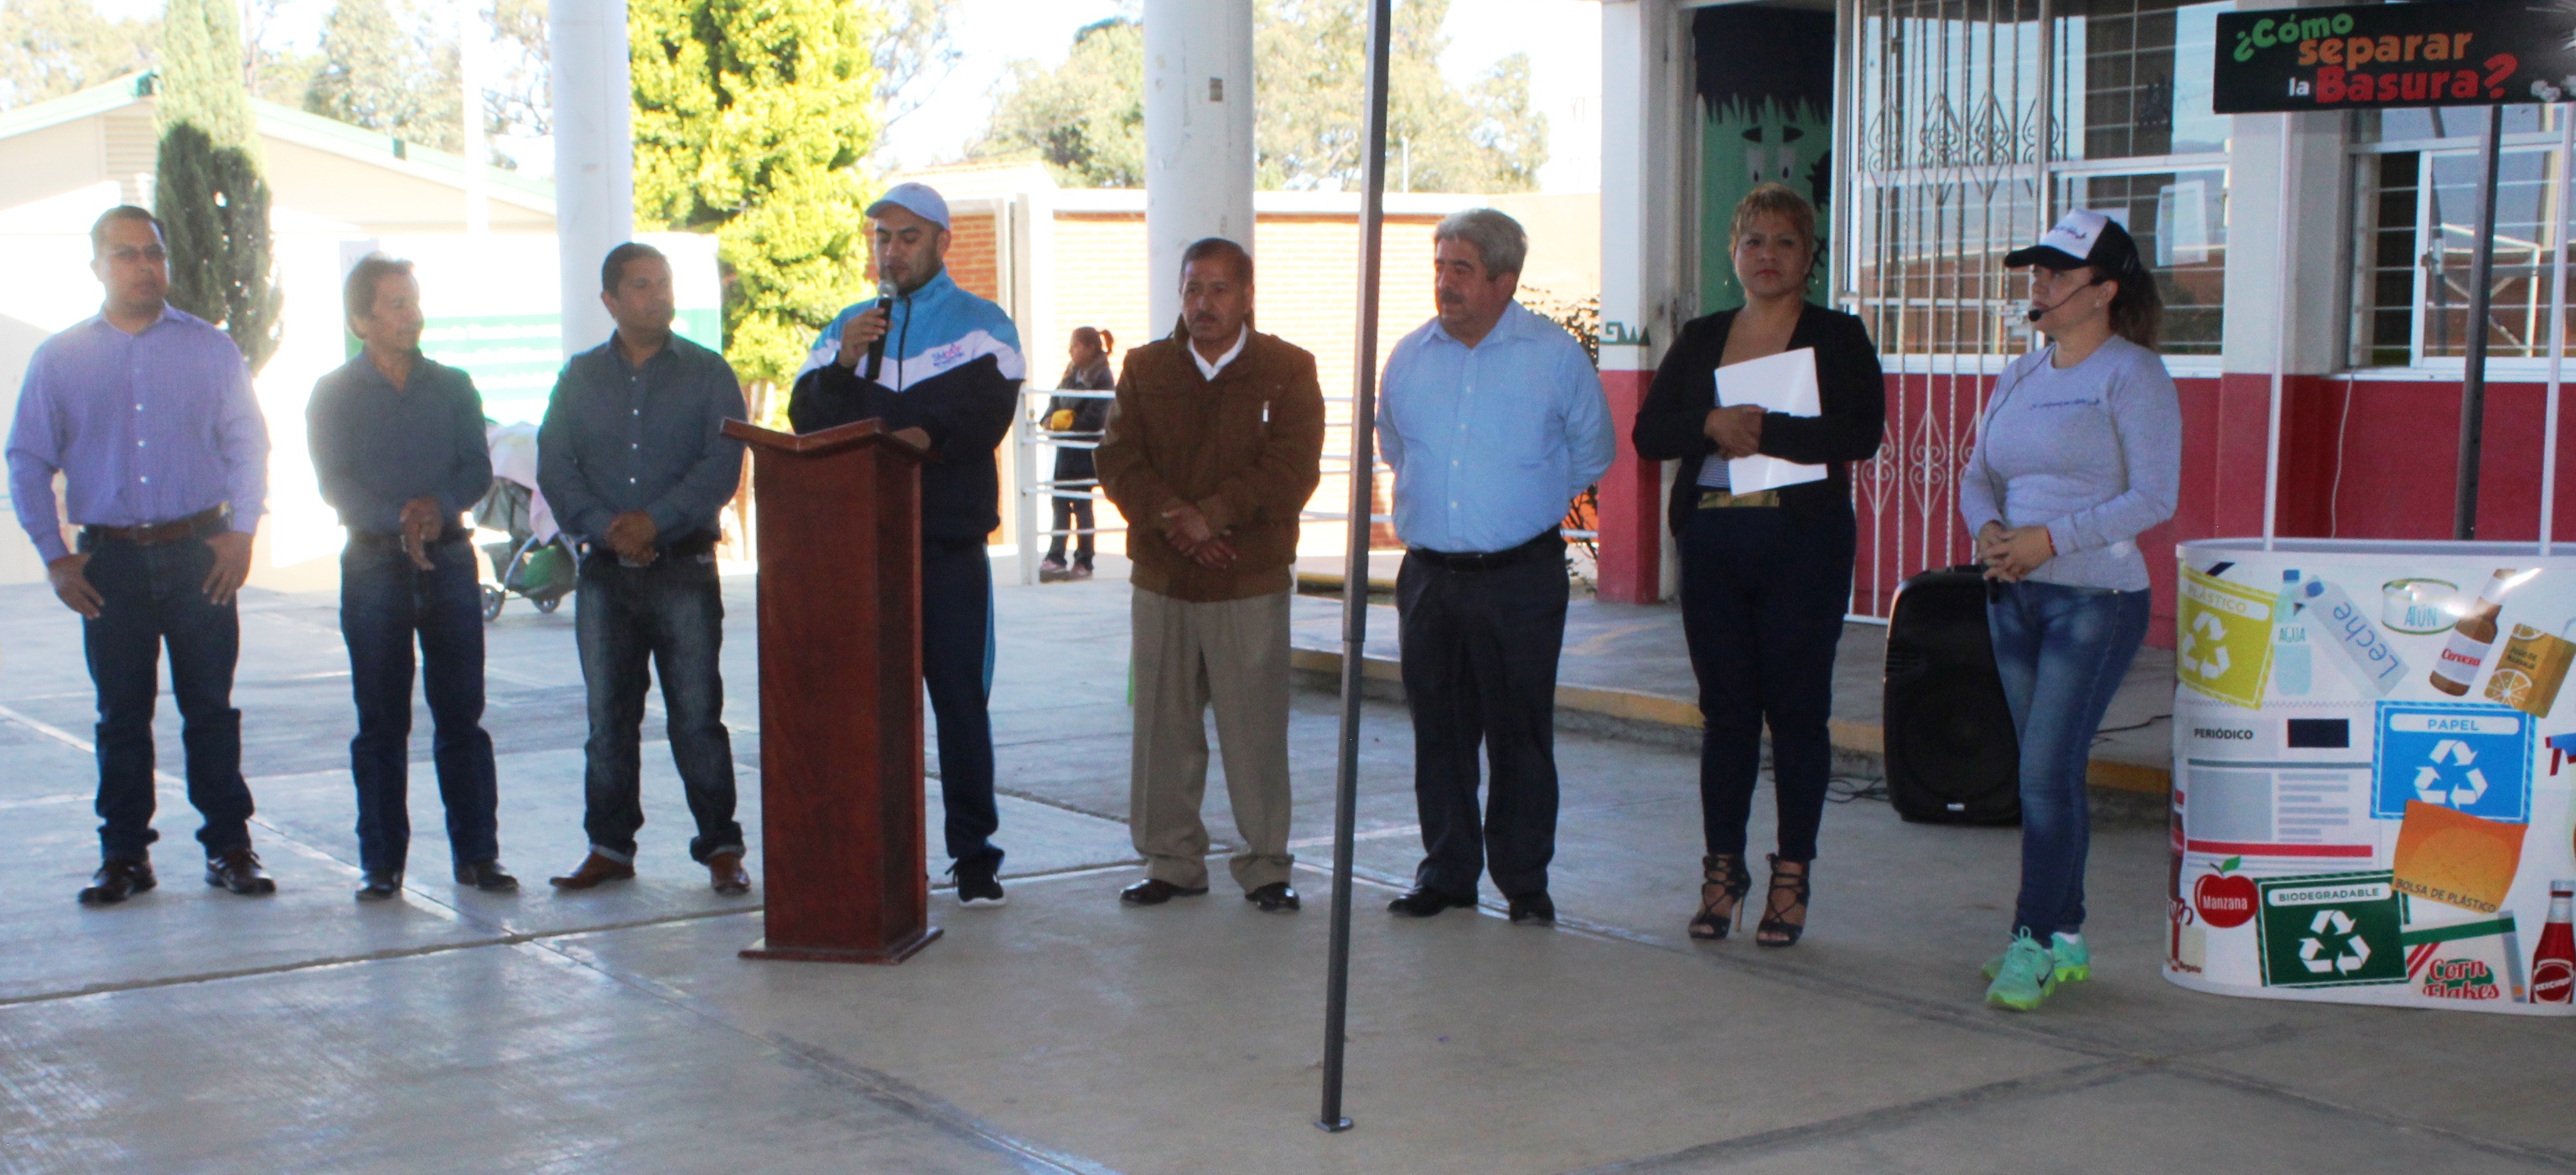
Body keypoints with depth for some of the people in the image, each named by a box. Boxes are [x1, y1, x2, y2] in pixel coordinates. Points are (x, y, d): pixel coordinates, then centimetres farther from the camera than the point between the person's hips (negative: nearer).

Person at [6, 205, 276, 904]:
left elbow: (248, 443, 6)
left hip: (200, 554, -1)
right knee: (122, 714, 6)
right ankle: (124, 855, 14)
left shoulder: (209, 349, 6)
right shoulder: (59, 359, 7)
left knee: (210, 708, 2)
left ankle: (229, 847, 9)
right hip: (110, 561, 1)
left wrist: (242, 532, -5)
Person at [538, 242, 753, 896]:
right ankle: (609, 846, 15)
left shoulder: (707, 374, 4)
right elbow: (555, 468, 3)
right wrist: (605, 526, -12)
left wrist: (655, 520, -16)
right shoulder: (580, 377, 12)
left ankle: (721, 847, 2)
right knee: (607, 715, 7)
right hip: (605, 572, 3)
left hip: (684, 566, -3)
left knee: (697, 714, -4)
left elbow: (722, 465, -6)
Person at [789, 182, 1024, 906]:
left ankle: (973, 852, 4)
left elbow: (989, 412, -10)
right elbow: (806, 418, 5)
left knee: (960, 697, -3)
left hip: (950, 545, -3)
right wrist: (842, 363, -12)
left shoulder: (980, 324, 7)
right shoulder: (849, 327, 17)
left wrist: (931, 435, -29)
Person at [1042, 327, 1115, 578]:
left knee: (1081, 504, -1)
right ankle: (1055, 558, 11)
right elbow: (1057, 399, 13)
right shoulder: (1073, 372, 12)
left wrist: (1066, 423, -14)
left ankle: (1084, 562, 7)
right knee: (1060, 501, 8)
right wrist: (1051, 418, -6)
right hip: (1066, 446, 8)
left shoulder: (1102, 379, -13)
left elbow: (1094, 419, -19)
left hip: (1085, 450, -8)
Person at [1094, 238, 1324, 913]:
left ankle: (1265, 865, 12)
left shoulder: (1287, 371, 2)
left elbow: (1291, 469, -9)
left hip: (1251, 583, -3)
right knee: (1163, 726, 7)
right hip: (1160, 580, 3)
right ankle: (1172, 861, 18)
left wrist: (1213, 515, -17)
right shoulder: (1145, 369, 10)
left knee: (1257, 730, 1)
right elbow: (1118, 459, 0)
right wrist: (1171, 516, -16)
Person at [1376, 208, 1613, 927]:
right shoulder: (1409, 357, 7)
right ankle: (1446, 872, 19)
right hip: (1427, 572, 4)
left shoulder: (1555, 355, -3)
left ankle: (1525, 881, 11)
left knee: (1520, 731, 1)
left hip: (1520, 577, -3)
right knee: (1437, 731, 8)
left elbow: (1590, 455, 9)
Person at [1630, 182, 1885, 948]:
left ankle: (1791, 878, 9)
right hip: (1711, 540, 3)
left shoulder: (1838, 338, 2)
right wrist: (1713, 425, -13)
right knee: (1725, 710, 7)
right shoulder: (1699, 340, 13)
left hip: (1803, 543, -3)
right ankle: (1723, 870, 16)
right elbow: (1648, 433, 5)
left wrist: (1764, 431, -17)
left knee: (1797, 711, 1)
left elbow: (1862, 433, -13)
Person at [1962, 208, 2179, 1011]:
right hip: (2014, 595, 7)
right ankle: (2067, 940, 19)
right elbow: (1977, 477, 17)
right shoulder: (2019, 377, 14)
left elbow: (2154, 496, -13)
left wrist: (2050, 538, -18)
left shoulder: (2132, 374, -7)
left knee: (2048, 772, -10)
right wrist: (1988, 528, -5)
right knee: (2047, 772, 11)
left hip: (2096, 596, -7)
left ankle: (2031, 943, -3)